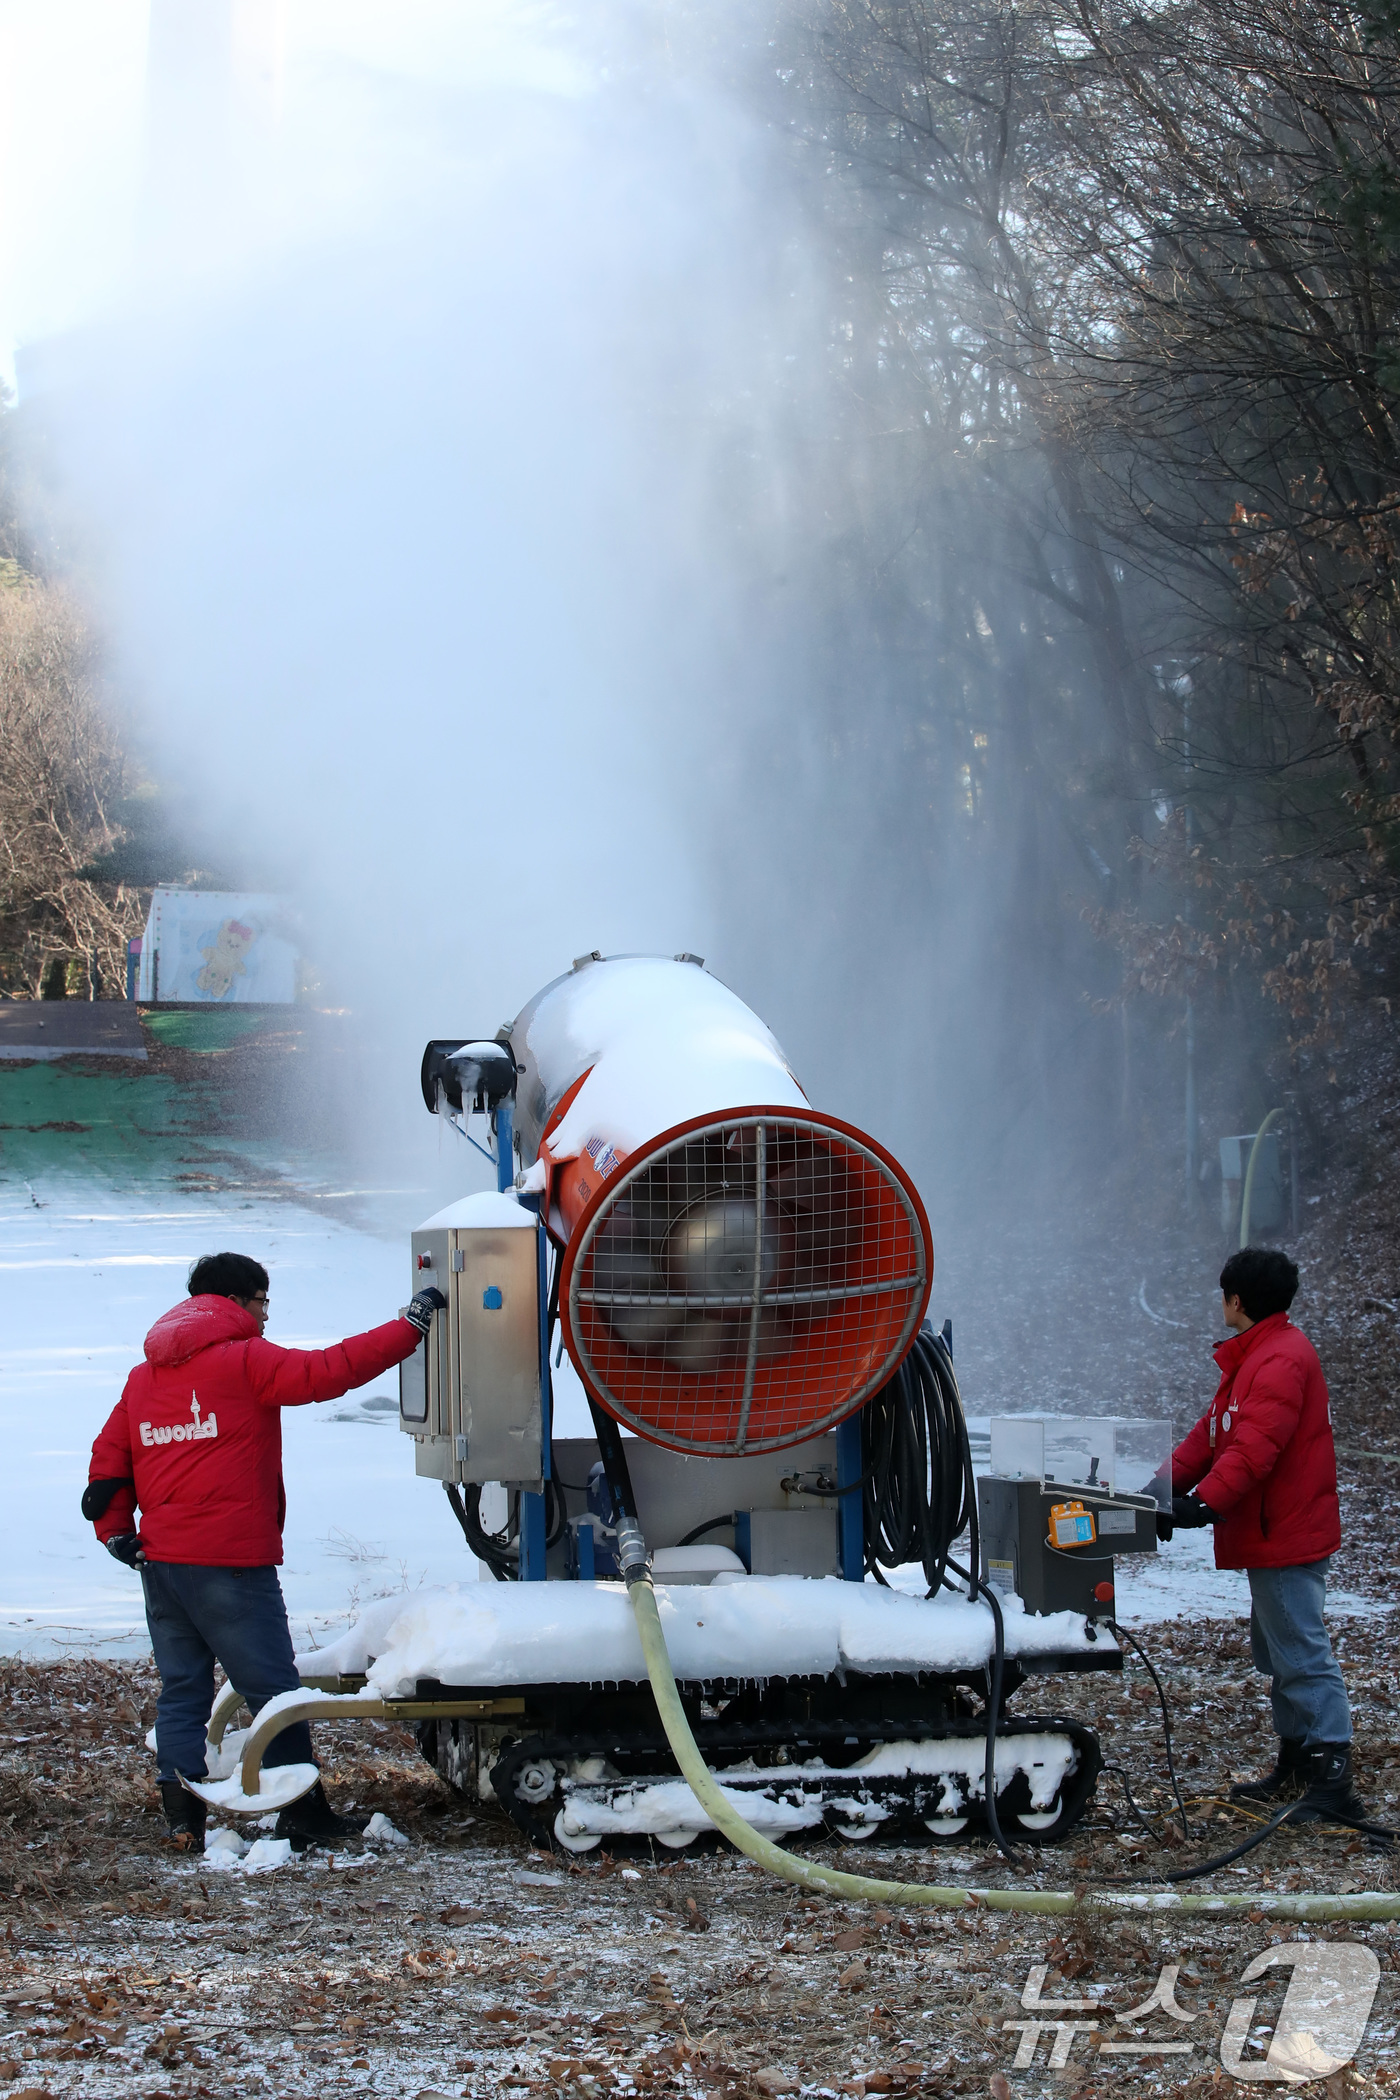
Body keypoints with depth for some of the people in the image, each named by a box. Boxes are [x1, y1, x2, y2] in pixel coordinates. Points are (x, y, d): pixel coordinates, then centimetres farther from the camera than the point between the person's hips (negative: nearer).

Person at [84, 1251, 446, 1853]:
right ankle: (303, 1816, 5)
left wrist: (115, 1529, 12)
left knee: (181, 1689, 11)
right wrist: (411, 1326, -9)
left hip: (159, 1560, 7)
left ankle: (183, 1820, 6)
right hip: (230, 1565, -7)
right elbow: (330, 1371, -13)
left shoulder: (144, 1376, 14)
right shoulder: (245, 1362, -7)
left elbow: (109, 1458, 13)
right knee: (273, 1689, 1)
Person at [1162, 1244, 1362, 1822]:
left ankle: (1335, 1784, -15)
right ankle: (1295, 1768, 25)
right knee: (1277, 1651, 17)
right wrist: (1168, 1482, 8)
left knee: (1301, 1654, -12)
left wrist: (1205, 1503, -33)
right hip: (1272, 1534, 11)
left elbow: (1254, 1448, -28)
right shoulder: (1254, 1356, 18)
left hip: (1287, 1535, -11)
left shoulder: (1281, 1360, -18)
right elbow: (1213, 1433, 18)